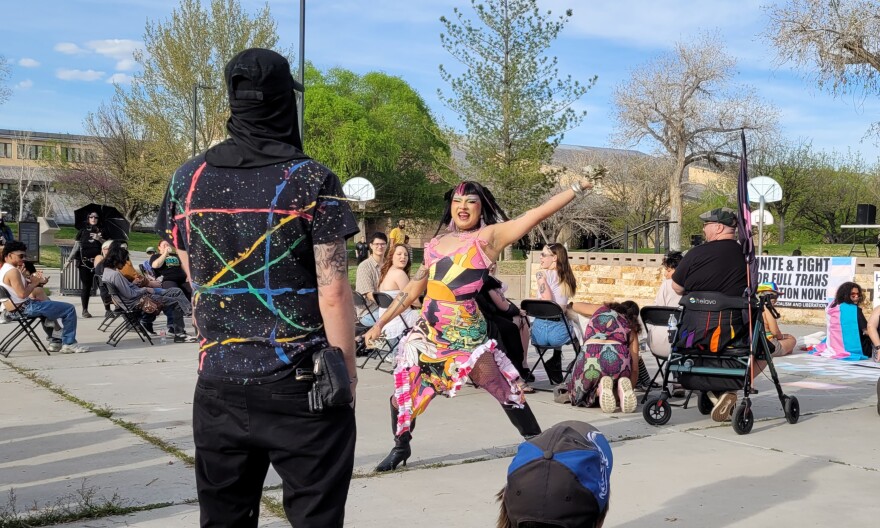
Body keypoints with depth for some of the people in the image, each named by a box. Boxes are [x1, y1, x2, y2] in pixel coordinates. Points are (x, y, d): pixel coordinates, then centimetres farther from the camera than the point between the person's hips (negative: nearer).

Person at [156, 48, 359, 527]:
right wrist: (346, 376, -3)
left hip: (218, 385, 4)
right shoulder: (312, 181, -10)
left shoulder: (187, 180, 3)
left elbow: (196, 280, 12)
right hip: (301, 385, -4)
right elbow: (333, 293, -12)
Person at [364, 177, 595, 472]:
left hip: (466, 337, -5)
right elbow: (413, 290, 18)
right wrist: (380, 323, 18)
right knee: (403, 392, 10)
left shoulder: (488, 237, -4)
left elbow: (538, 213, -8)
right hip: (427, 334, 5)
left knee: (505, 392, -1)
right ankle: (401, 447, 32)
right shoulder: (435, 245, 11)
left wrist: (578, 188, -11)